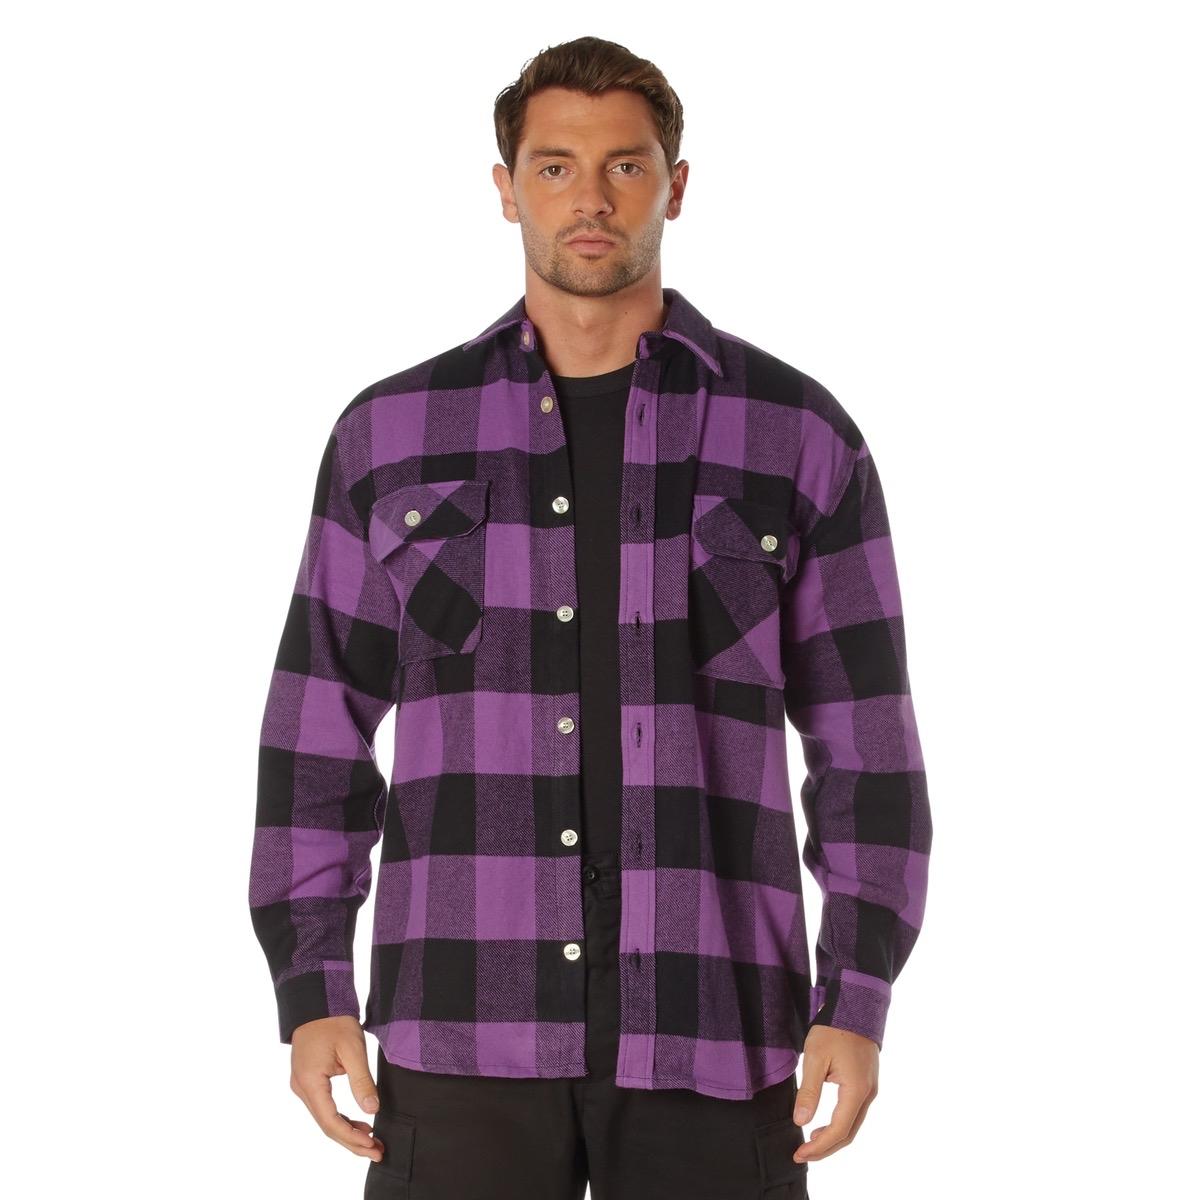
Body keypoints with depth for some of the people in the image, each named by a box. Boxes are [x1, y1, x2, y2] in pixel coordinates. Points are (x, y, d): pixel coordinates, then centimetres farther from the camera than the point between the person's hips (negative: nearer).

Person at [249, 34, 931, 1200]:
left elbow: (864, 747, 3)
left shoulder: (800, 435, 2)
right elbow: (319, 736, 7)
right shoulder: (392, 433, 6)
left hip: (705, 1028, 0)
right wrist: (310, 998, -2)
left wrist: (856, 1009, -7)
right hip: (471, 1025, 1)